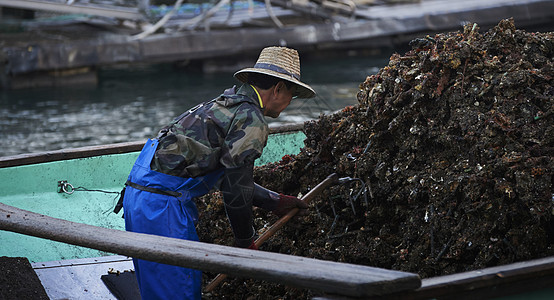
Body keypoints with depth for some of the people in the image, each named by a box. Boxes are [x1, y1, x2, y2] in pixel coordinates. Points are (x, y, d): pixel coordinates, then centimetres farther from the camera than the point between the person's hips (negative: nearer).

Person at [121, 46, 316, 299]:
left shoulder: (226, 104, 19)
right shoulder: (252, 121, -11)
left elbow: (228, 177, 26)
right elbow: (236, 190, -10)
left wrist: (275, 202, 30)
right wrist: (246, 243, 4)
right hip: (162, 205, -10)